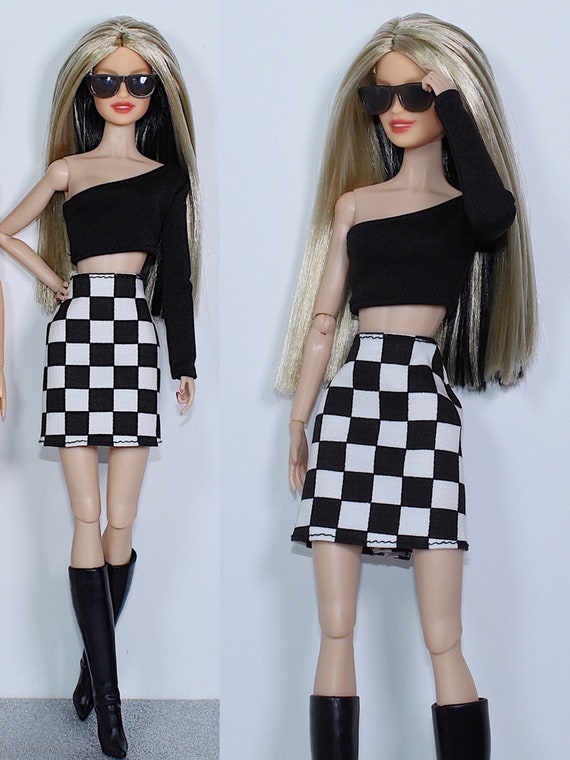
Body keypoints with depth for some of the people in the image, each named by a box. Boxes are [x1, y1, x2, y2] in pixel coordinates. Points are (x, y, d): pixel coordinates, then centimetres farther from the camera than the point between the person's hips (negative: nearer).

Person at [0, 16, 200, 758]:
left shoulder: (168, 175, 13)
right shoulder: (66, 170, 13)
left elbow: (176, 275, 11)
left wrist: (186, 365, 7)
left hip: (134, 336, 0)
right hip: (77, 331, 0)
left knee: (120, 523, -1)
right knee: (88, 519, -4)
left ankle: (94, 662, 18)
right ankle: (108, 696, 0)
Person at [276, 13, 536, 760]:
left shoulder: (466, 202, 6)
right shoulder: (352, 202, 16)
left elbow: (498, 217, -20)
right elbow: (324, 318, 16)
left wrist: (455, 105, -8)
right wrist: (297, 422, 11)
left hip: (423, 400, -3)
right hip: (350, 399, 3)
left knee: (443, 642, -5)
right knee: (336, 631, 2)